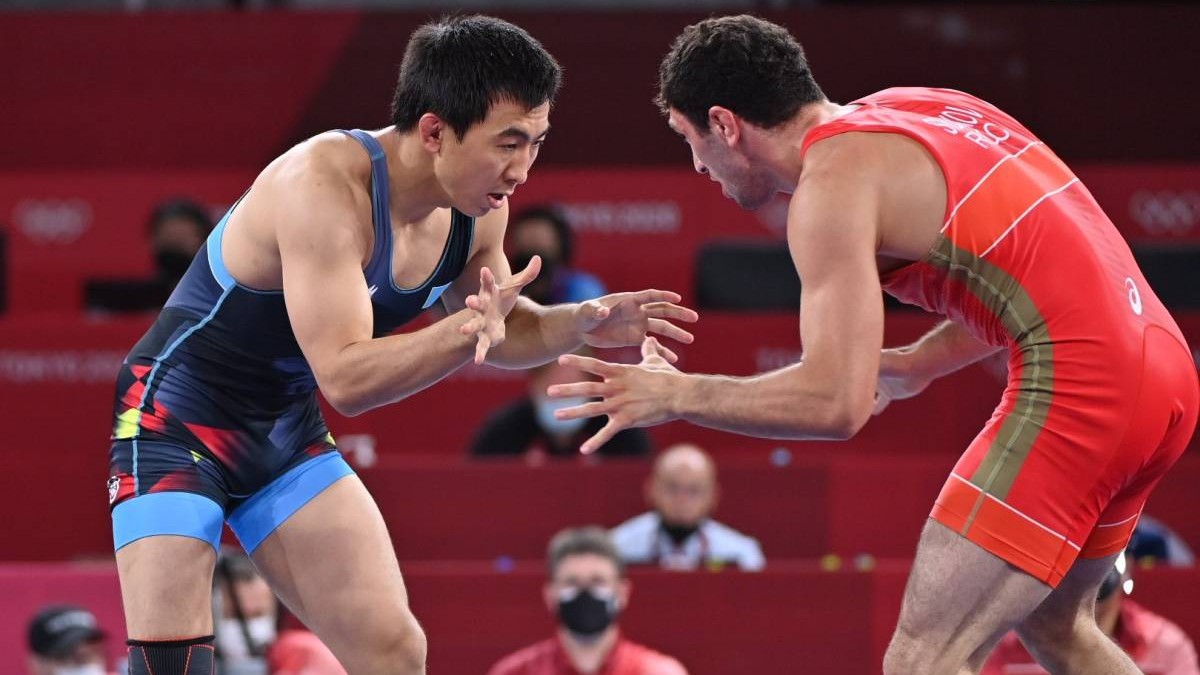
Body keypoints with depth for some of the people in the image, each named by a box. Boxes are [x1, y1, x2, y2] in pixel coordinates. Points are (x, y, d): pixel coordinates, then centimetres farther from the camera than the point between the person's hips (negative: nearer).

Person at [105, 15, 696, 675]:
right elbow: (345, 379, -35)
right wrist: (469, 328, -47)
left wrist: (582, 322, -9)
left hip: (285, 429, 8)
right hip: (178, 418, -8)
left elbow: (500, 332, 11)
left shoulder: (478, 210, -7)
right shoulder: (323, 186, -31)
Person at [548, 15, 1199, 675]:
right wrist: (917, 363, 31)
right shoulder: (911, 105, 17)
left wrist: (675, 395, -6)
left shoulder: (833, 180, -9)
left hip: (1077, 384, -9)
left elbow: (838, 404, -16)